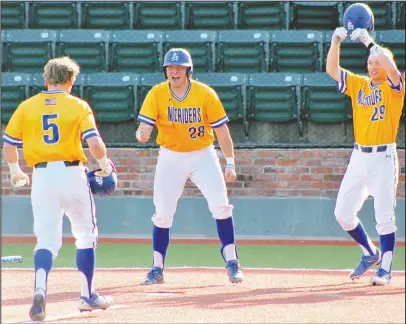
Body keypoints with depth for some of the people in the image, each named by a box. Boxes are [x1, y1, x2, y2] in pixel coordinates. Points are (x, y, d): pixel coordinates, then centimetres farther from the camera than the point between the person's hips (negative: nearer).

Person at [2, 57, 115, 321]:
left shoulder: (27, 106, 6)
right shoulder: (78, 106, -1)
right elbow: (95, 143, -12)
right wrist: (105, 165, 7)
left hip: (41, 177, 2)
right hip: (72, 174, -2)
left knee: (47, 240, 2)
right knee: (86, 236, 16)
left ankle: (40, 289, -23)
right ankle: (88, 296, 20)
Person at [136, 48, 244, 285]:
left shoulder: (205, 94, -13)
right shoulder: (156, 95, -11)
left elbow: (222, 129, -8)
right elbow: (144, 129, -17)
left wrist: (230, 163, -12)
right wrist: (142, 134, -42)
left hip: (203, 155, -1)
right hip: (170, 157, 1)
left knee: (221, 205, -13)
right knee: (163, 213, 0)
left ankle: (232, 263, -3)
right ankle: (157, 269, 11)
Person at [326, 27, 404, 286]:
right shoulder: (358, 84, 10)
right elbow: (332, 69, 1)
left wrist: (369, 42, -23)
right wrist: (336, 41, -11)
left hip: (383, 159, -6)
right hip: (359, 157, 6)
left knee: (384, 216, -7)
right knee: (343, 213, 5)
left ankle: (385, 269, -1)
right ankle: (371, 254, 24)